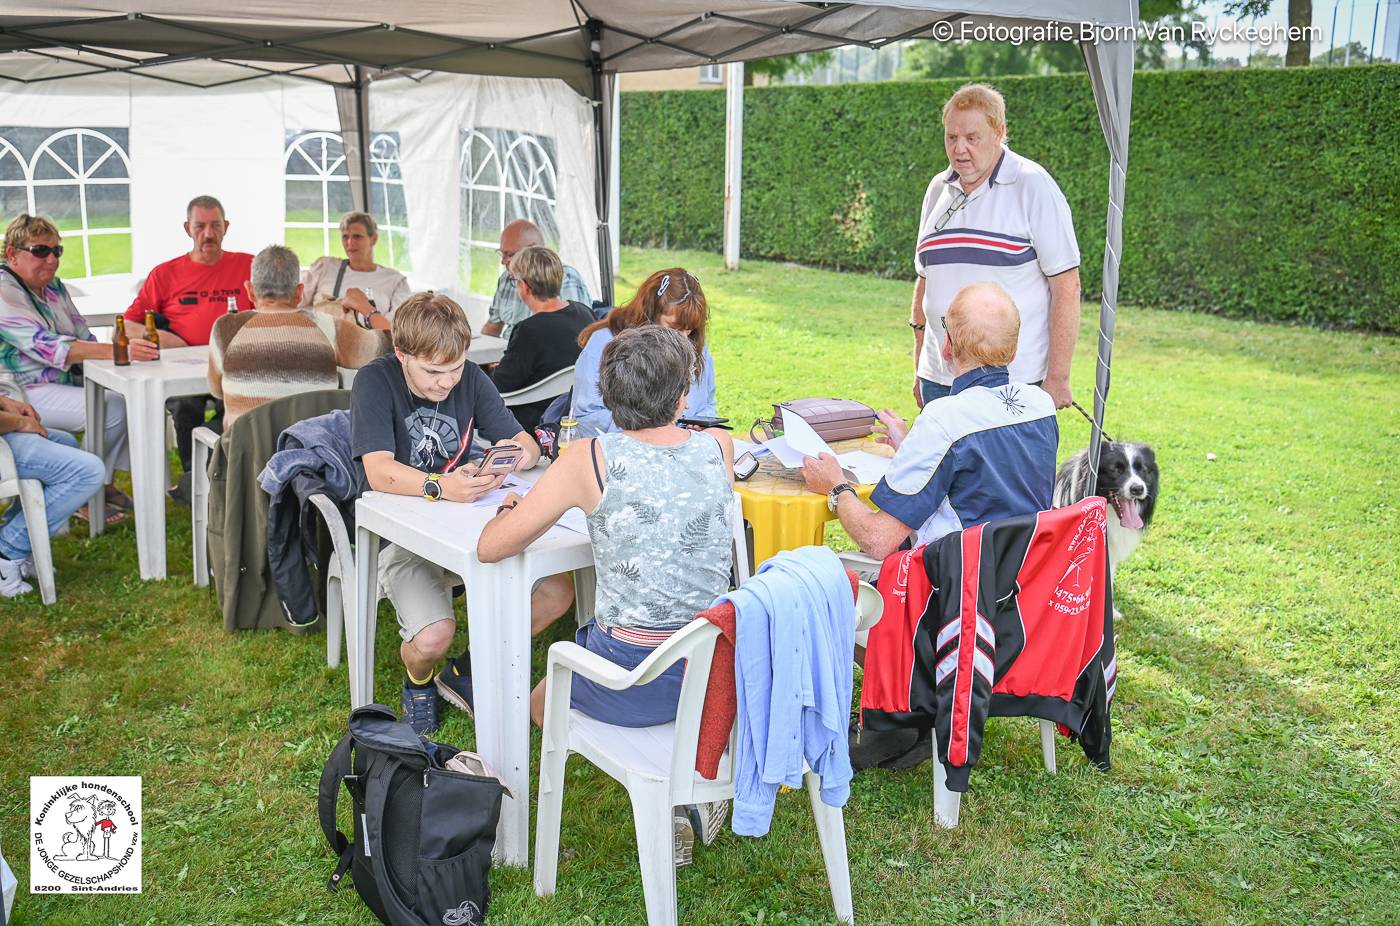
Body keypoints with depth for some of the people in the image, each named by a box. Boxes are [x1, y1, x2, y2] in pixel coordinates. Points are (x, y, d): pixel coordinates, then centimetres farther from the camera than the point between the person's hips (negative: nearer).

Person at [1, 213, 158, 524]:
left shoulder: (54, 286, 10)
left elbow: (83, 337, 12)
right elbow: (48, 347, -30)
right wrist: (118, 351, -41)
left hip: (64, 385, 8)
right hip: (28, 394, -8)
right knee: (114, 409, -25)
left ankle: (105, 483, 3)